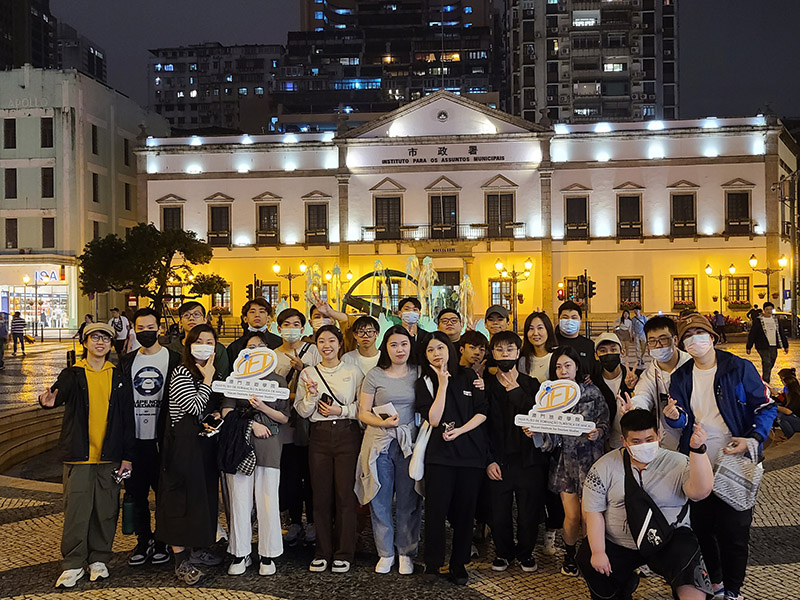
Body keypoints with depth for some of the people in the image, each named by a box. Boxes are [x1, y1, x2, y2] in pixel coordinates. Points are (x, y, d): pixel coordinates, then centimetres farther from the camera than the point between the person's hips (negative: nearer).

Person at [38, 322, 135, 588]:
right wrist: (49, 401, -39)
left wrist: (127, 456, 3)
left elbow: (127, 419, 7)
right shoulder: (72, 374, 3)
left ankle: (99, 559, 22)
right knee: (76, 511, 0)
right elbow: (59, 393, -13)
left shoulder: (118, 377, 6)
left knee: (106, 511, 7)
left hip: (110, 457, 2)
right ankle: (72, 565, 13)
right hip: (79, 456, -1)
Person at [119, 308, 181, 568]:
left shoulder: (174, 360, -1)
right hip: (135, 439, 4)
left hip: (162, 438, -4)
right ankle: (143, 541, 23)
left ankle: (163, 542, 18)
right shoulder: (127, 361, 10)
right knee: (136, 492, 9)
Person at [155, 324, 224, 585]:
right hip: (183, 443, -8)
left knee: (205, 494, 12)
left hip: (206, 442, 8)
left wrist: (217, 415, 4)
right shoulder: (181, 373, -10)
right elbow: (194, 407, -19)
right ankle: (181, 561, -4)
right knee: (182, 497, -6)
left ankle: (198, 549, 25)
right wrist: (207, 380, -12)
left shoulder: (215, 374, 14)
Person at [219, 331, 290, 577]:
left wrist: (262, 407, -8)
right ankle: (240, 554, 11)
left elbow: (284, 418, 8)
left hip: (268, 446, 0)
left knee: (268, 500, -2)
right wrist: (252, 423, -8)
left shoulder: (277, 381, 12)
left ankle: (268, 555, 8)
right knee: (239, 499, 1)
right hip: (240, 443, 0)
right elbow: (227, 411, 3)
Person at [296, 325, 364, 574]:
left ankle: (343, 554, 8)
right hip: (320, 436, 2)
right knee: (321, 495, 2)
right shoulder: (308, 373, 10)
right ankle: (322, 552, 14)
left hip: (347, 435, -1)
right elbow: (302, 412, 7)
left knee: (345, 494, -3)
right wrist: (311, 395, -10)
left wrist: (342, 410, -10)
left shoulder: (353, 372, 6)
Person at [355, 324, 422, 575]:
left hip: (409, 441, 1)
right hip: (379, 442, 0)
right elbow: (363, 413, 2)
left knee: (409, 500, 3)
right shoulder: (374, 375, 3)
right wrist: (383, 422, -13)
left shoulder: (418, 374, 7)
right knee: (380, 499, 3)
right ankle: (385, 553, 17)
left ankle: (406, 553, 18)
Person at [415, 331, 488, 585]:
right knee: (436, 509, -5)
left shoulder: (468, 376, 8)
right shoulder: (425, 383, 5)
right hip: (440, 453, -1)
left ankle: (459, 564, 17)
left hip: (470, 452, 1)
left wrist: (460, 430, -10)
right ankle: (432, 563, 10)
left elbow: (483, 412, 3)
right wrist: (443, 384, -9)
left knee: (465, 511, 4)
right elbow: (434, 419, -7)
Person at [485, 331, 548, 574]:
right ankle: (503, 552, 26)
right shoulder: (486, 385, 6)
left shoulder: (531, 385, 7)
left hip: (529, 459, 0)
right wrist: (489, 460, -5)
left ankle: (525, 552, 27)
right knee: (499, 512, 3)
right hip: (499, 461, 0)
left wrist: (517, 393, -14)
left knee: (529, 511, 4)